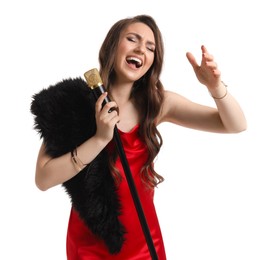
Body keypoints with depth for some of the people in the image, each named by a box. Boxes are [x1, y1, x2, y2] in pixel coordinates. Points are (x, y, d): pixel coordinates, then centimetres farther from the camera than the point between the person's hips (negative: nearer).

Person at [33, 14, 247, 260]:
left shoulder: (158, 102, -6)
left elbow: (236, 125, -8)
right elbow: (43, 179, -19)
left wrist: (215, 86, -27)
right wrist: (100, 138, -28)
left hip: (143, 236, 3)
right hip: (91, 239, -2)